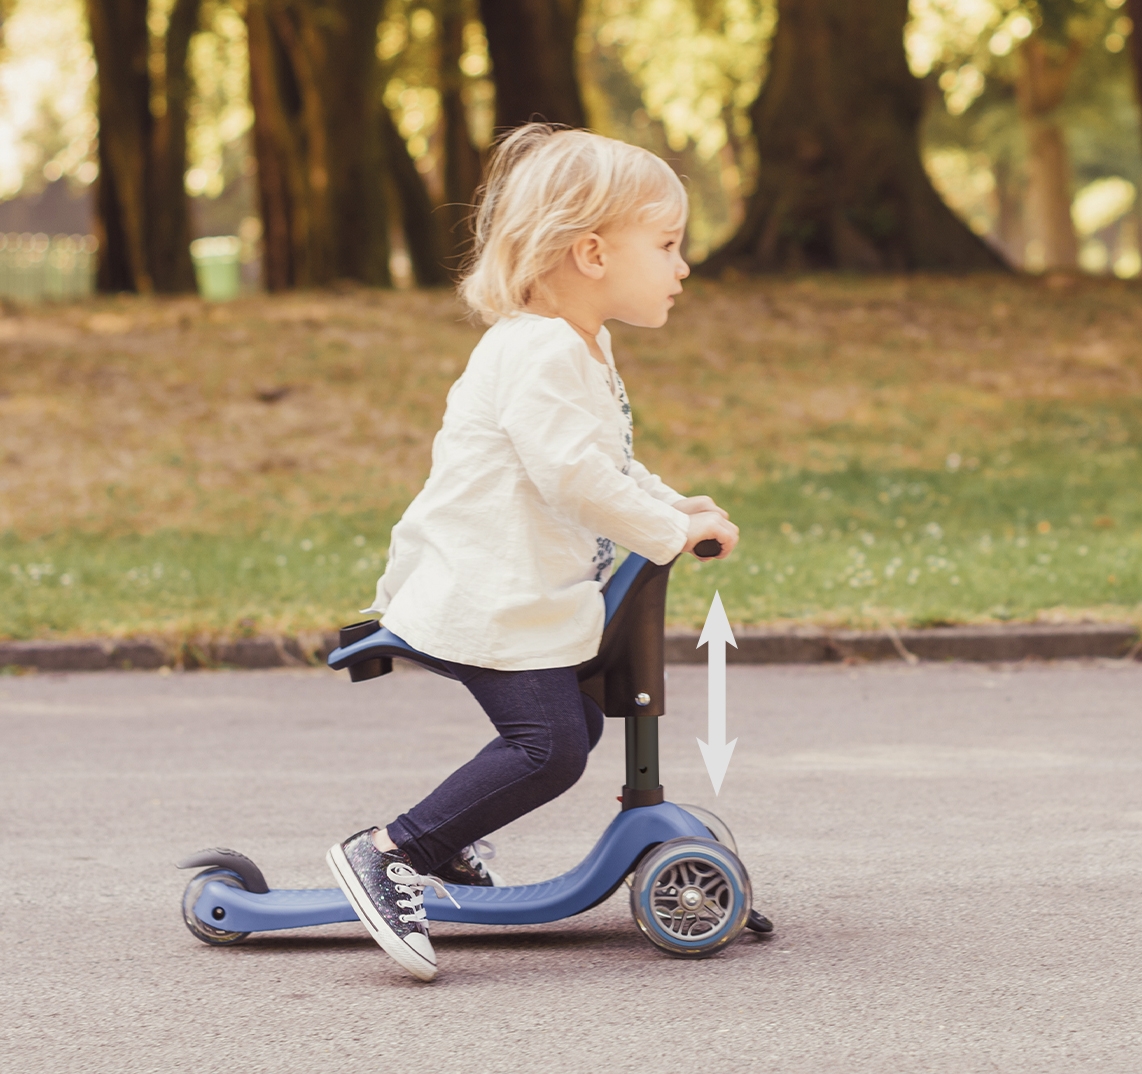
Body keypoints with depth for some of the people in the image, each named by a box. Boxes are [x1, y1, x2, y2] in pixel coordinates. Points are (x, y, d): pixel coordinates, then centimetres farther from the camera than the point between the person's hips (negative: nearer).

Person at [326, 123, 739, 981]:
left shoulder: (581, 348, 16)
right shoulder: (538, 353, -20)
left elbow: (607, 461, 28)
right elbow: (574, 473, -28)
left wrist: (672, 503, 15)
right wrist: (671, 531, -20)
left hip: (527, 595, 11)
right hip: (489, 602, -11)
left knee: (575, 726, 17)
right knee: (547, 749, -16)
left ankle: (442, 843, 28)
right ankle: (388, 853, -12)